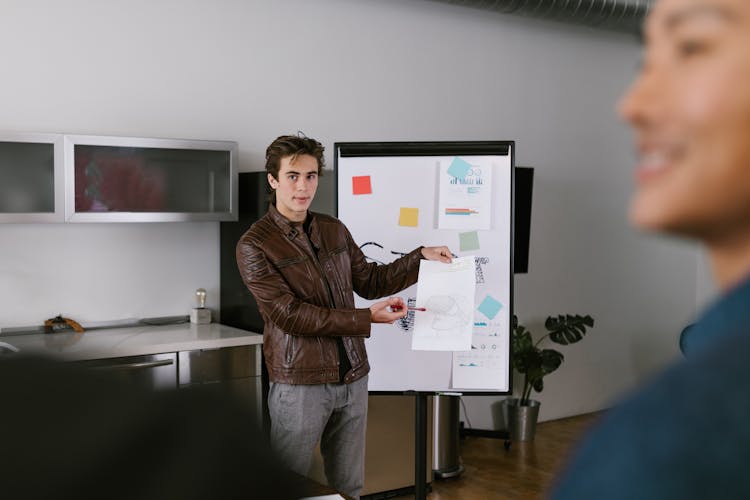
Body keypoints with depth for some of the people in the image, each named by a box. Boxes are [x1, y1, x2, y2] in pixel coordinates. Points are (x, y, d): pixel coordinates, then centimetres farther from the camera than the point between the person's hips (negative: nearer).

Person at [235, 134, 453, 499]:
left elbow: (369, 281, 19)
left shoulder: (335, 230, 10)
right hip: (300, 383, -5)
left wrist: (421, 257, 8)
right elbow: (290, 315, -17)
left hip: (352, 378, 5)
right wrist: (366, 318, -20)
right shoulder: (254, 246, -9)